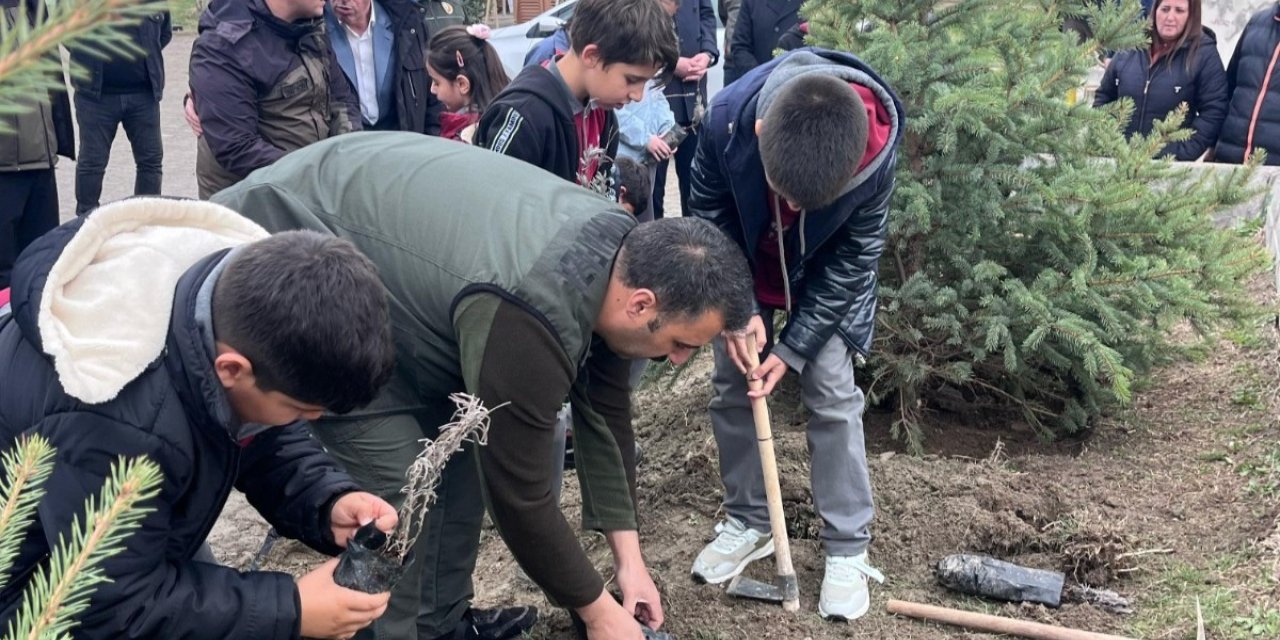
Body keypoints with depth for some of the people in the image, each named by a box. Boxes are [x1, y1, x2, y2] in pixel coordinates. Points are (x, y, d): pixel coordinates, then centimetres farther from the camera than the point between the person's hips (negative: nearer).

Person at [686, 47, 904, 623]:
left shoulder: (876, 152, -37)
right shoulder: (729, 117, -36)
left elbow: (854, 260, -21)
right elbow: (709, 215, -16)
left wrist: (793, 347, -21)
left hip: (827, 277, -2)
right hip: (747, 269, 2)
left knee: (831, 394, -6)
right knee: (730, 386, 4)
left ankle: (848, 547, 5)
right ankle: (748, 522, 20)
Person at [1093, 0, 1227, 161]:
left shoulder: (1204, 54, -5)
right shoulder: (1131, 47, 6)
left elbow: (1213, 112, -10)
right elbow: (1104, 96, 14)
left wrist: (1182, 155, -20)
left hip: (1171, 163, -3)